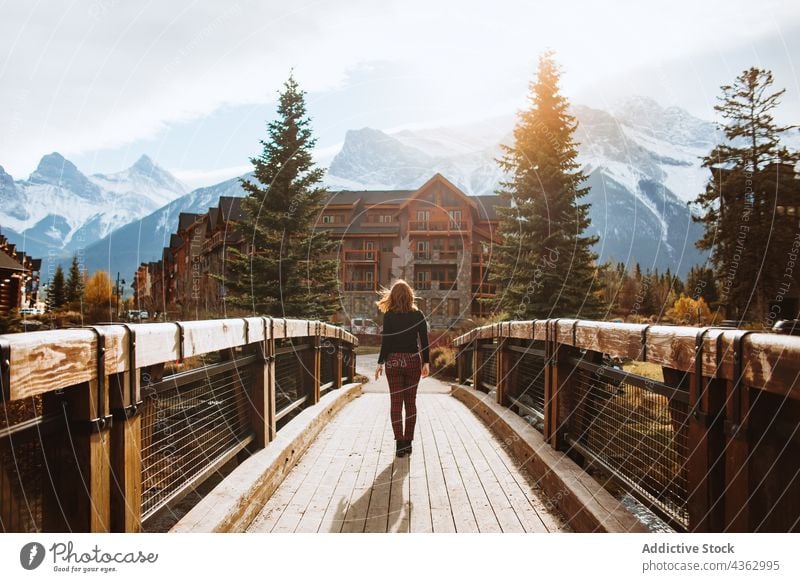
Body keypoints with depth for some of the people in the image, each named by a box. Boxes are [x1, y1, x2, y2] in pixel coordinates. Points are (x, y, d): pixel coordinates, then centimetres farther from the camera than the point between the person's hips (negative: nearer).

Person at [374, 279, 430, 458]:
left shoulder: (389, 316, -6)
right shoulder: (418, 315, -1)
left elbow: (385, 342, -7)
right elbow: (424, 341, 0)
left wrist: (380, 363, 0)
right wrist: (426, 362, 7)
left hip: (393, 361, -2)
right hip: (413, 361, 2)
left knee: (395, 402, 3)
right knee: (410, 402, 11)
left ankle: (400, 443, -2)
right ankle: (408, 442, 15)